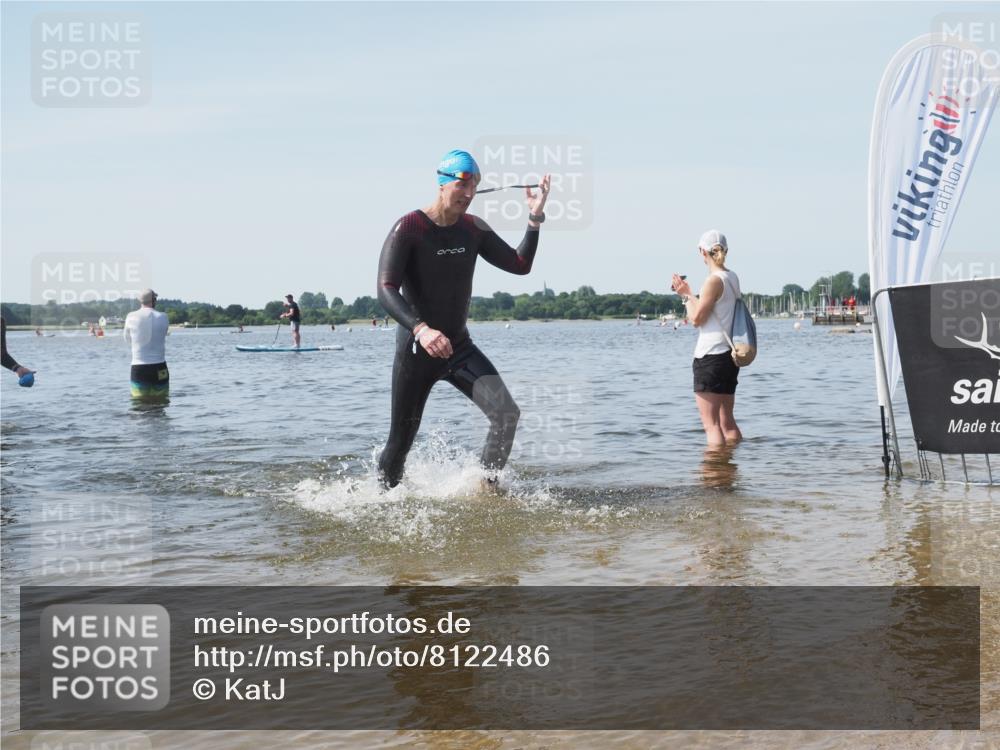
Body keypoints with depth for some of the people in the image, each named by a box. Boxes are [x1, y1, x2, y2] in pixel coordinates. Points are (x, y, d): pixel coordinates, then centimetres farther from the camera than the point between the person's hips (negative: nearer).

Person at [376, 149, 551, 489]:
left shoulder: (474, 229, 3)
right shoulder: (408, 228, -15)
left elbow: (520, 265, 8)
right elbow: (385, 291, -25)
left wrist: (535, 219, -6)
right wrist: (420, 329, -41)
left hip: (460, 347, 5)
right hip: (416, 351, -4)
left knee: (507, 414, -16)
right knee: (401, 442, 5)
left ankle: (486, 488, -2)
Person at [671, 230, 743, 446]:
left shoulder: (714, 280, -14)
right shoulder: (732, 278, 12)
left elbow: (696, 318, -13)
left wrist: (686, 294, 0)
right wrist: (688, 293, 24)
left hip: (710, 356, -9)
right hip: (728, 355, 9)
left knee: (711, 424, -6)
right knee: (727, 422, 15)